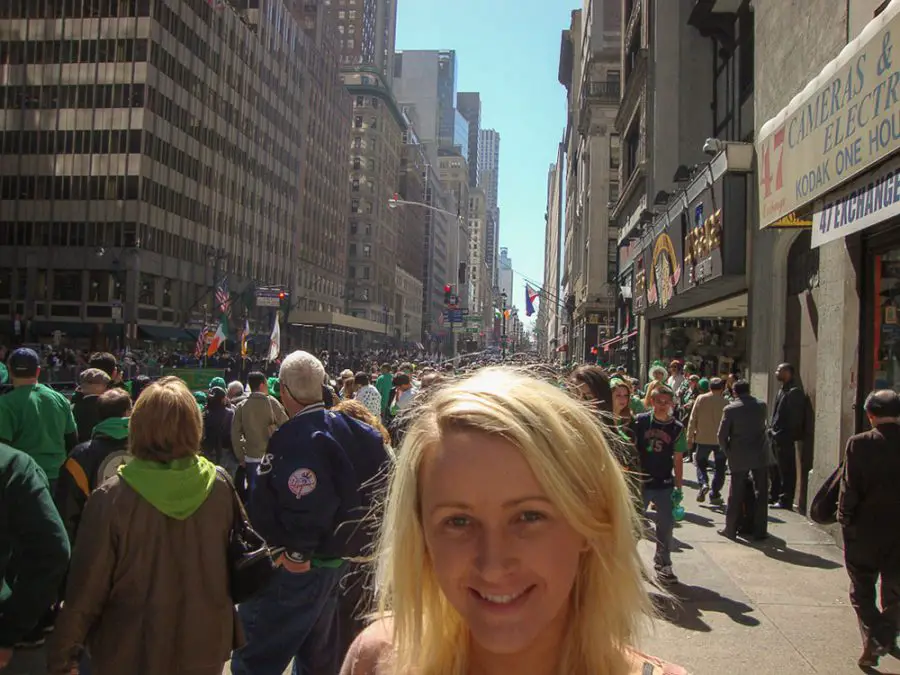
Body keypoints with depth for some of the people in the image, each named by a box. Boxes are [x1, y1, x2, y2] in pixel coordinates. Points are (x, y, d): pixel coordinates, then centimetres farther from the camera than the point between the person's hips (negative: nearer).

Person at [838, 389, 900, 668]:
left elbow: (850, 488, -14)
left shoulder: (859, 444, -16)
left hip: (865, 532, -3)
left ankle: (874, 641, -3)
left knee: (862, 592, 12)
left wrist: (845, 520, -2)